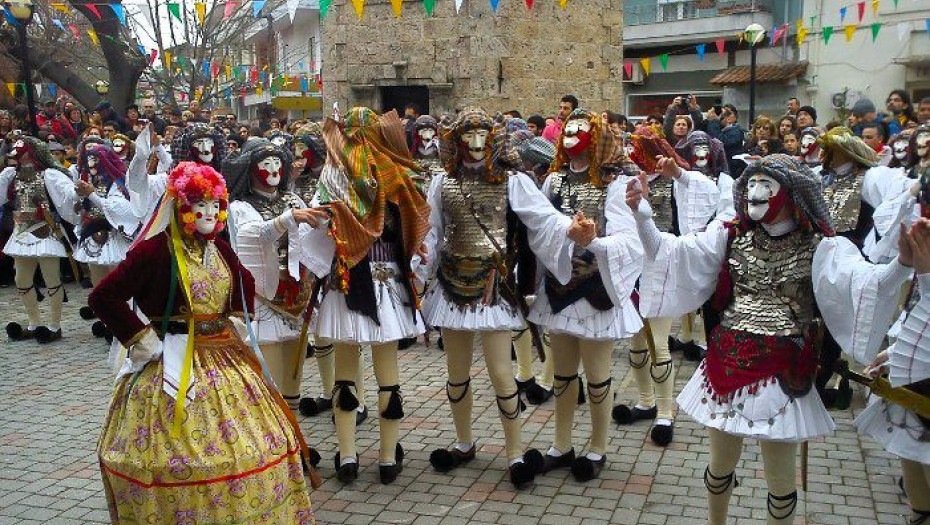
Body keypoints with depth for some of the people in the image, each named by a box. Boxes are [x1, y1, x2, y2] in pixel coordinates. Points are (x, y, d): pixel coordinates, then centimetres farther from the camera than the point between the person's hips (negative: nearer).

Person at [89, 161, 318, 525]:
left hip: (226, 358, 7)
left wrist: (238, 318, 13)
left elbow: (245, 283, 26)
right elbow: (103, 297, -14)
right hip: (175, 365, -7)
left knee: (255, 443, 12)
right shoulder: (155, 250, -14)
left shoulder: (219, 250, 7)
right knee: (182, 458, -1)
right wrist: (139, 337, -14)